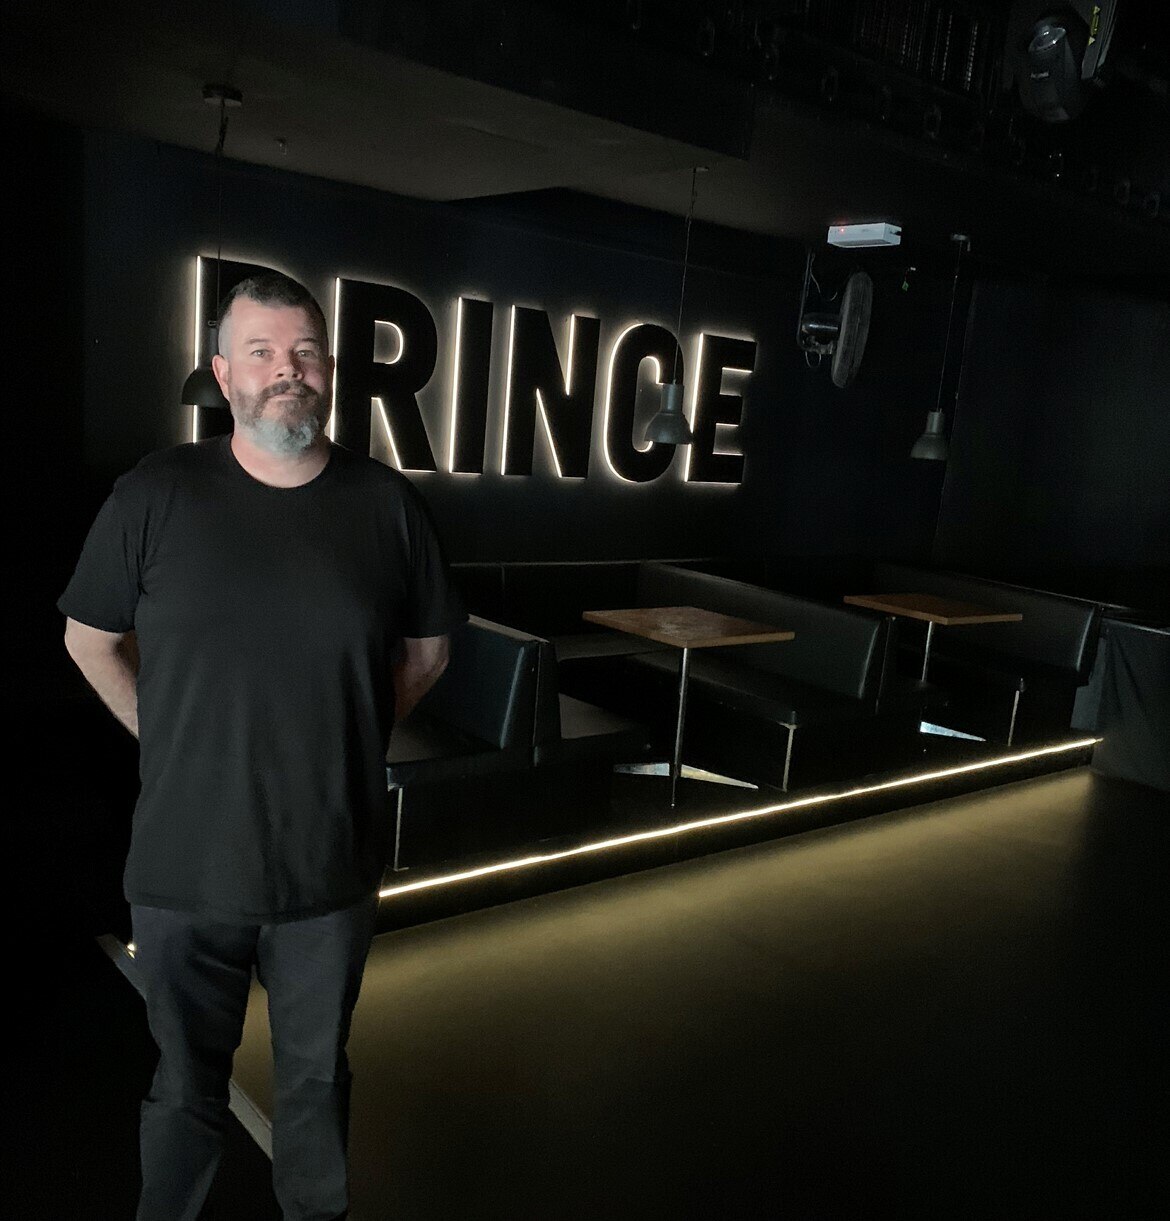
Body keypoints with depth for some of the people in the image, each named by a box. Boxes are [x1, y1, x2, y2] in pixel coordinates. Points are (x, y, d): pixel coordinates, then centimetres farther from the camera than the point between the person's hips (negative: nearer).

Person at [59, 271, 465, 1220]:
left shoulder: (386, 503, -5)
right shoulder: (156, 496, -8)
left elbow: (426, 650, 9)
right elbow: (91, 639, 6)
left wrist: (348, 735, 5)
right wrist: (169, 740, 2)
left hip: (332, 865, 1)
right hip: (186, 865, 0)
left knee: (316, 1079, 21)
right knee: (187, 1085, 19)